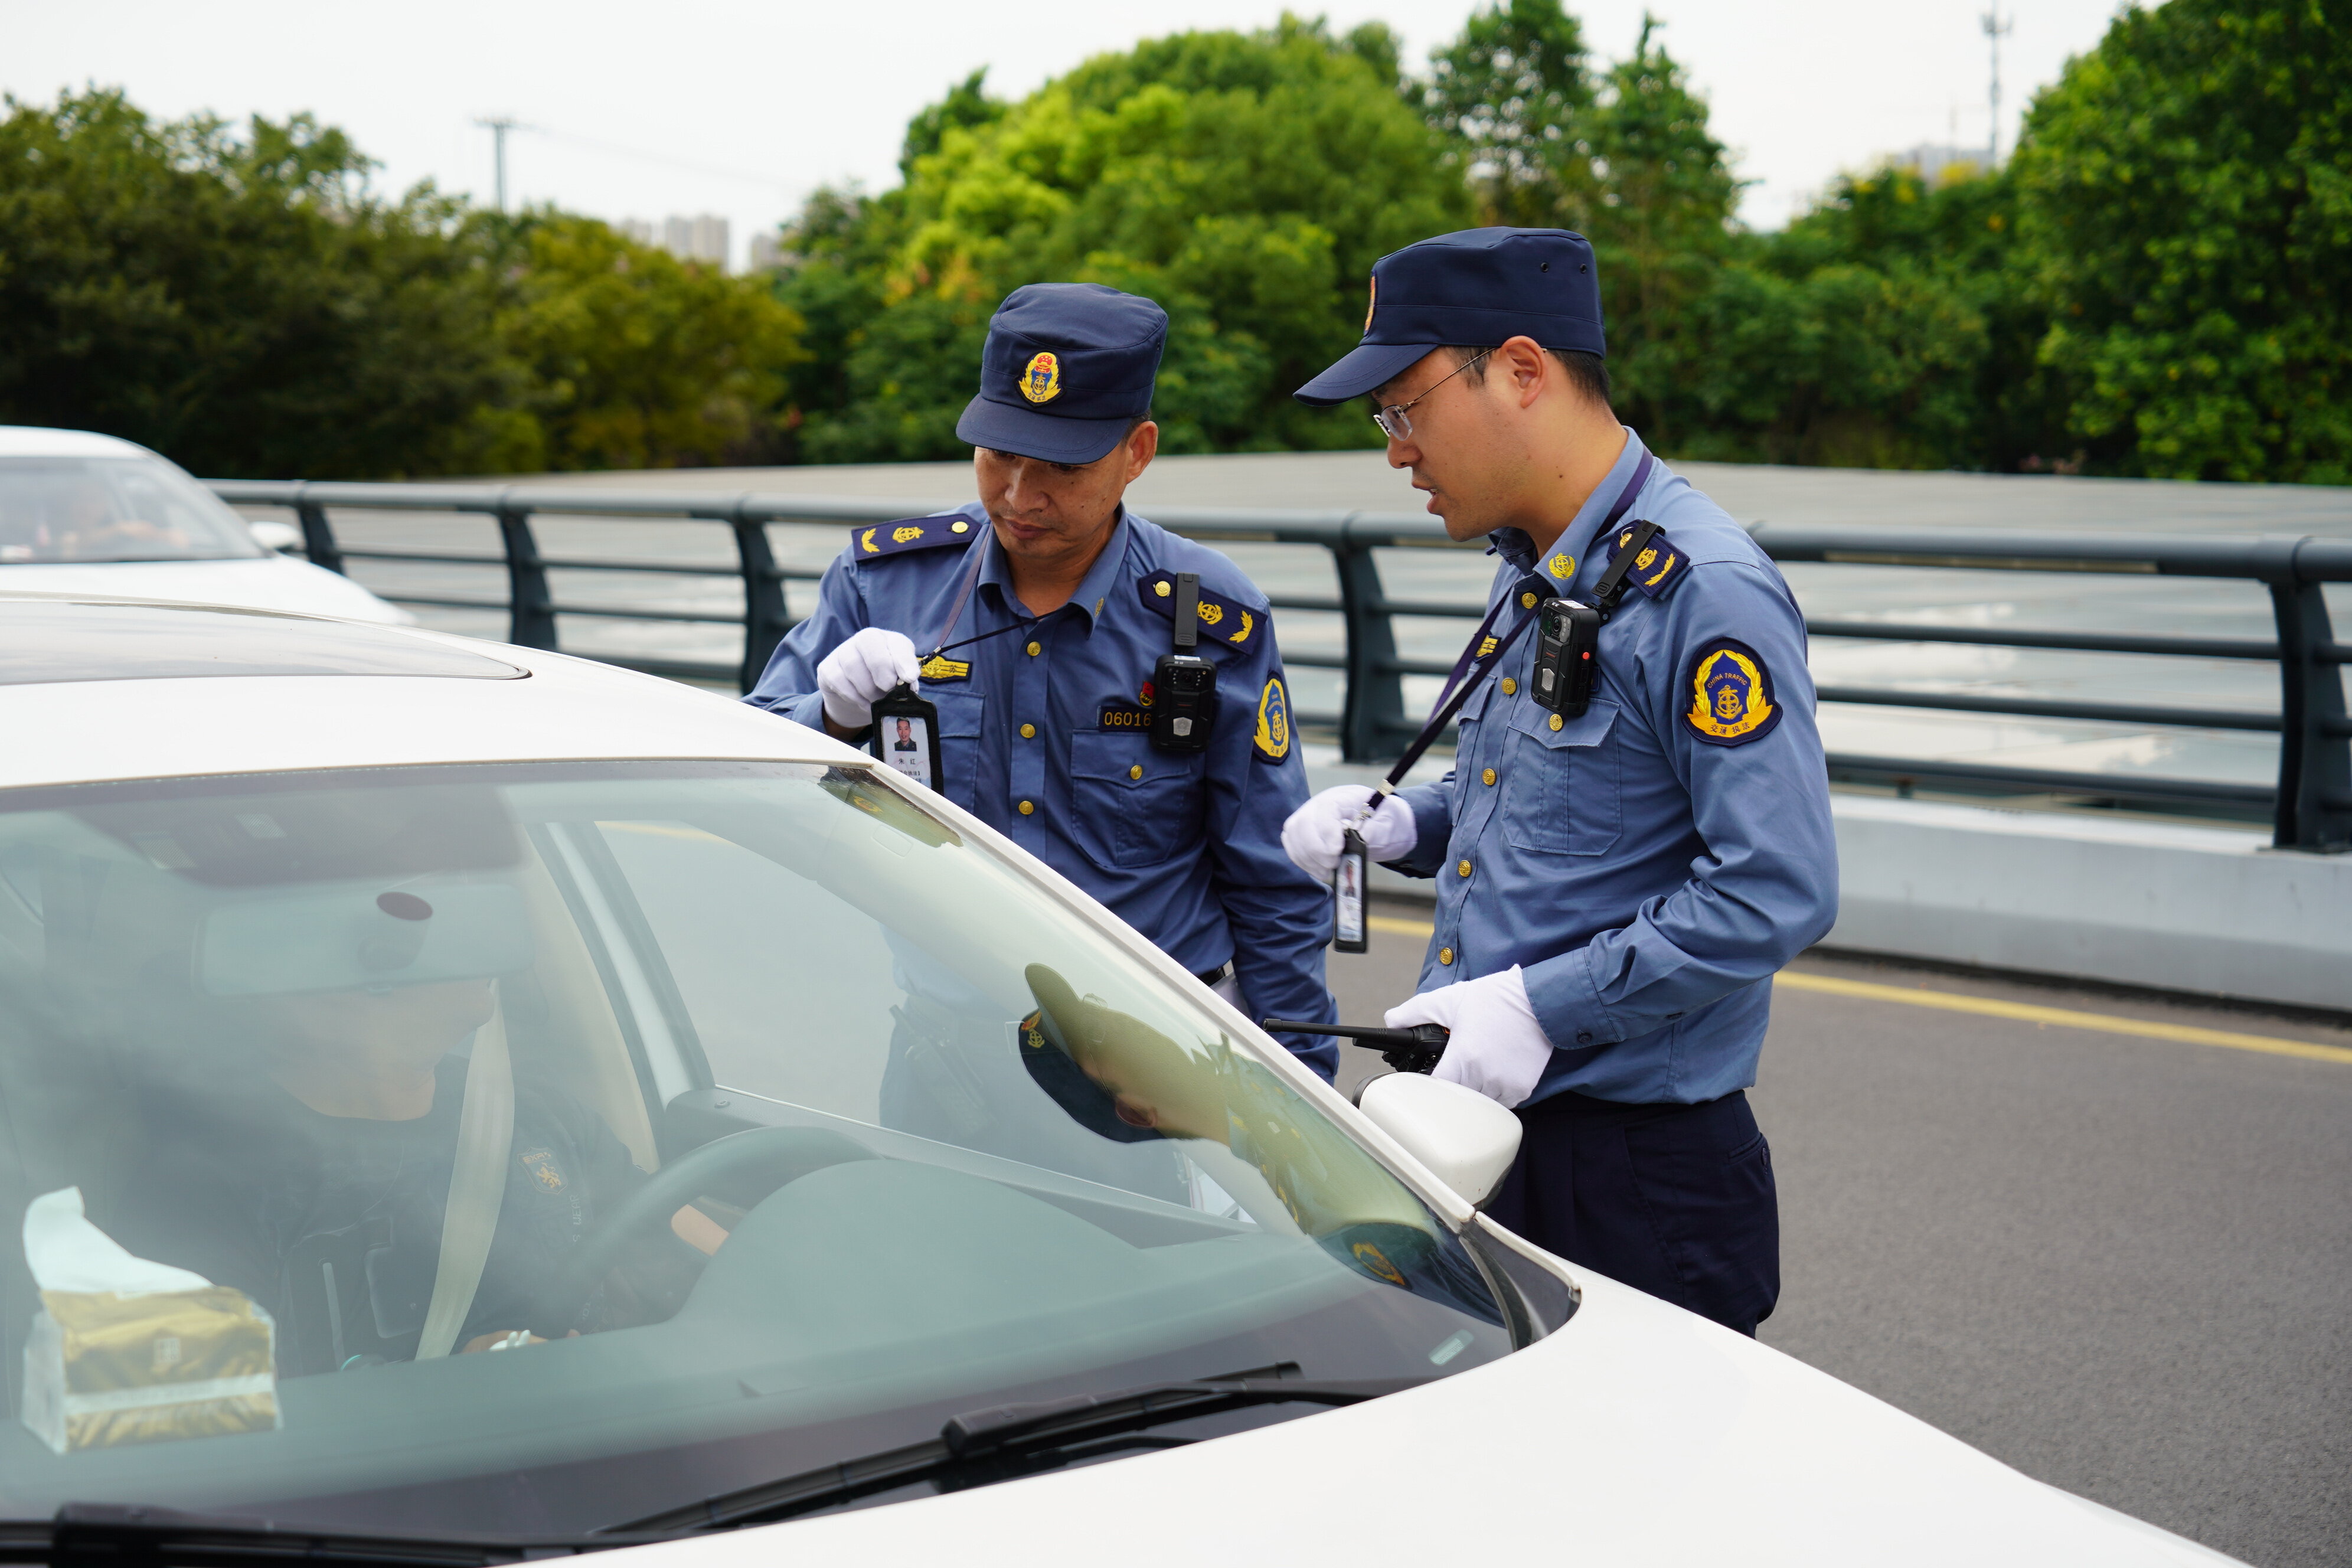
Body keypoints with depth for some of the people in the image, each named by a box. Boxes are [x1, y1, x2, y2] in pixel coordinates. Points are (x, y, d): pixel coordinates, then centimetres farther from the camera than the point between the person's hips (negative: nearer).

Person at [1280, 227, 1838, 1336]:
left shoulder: (1705, 592, -18)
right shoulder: (1533, 578, 13)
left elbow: (1775, 895, -24)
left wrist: (1540, 1005, -23)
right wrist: (1405, 826, 7)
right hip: (1483, 1138, 9)